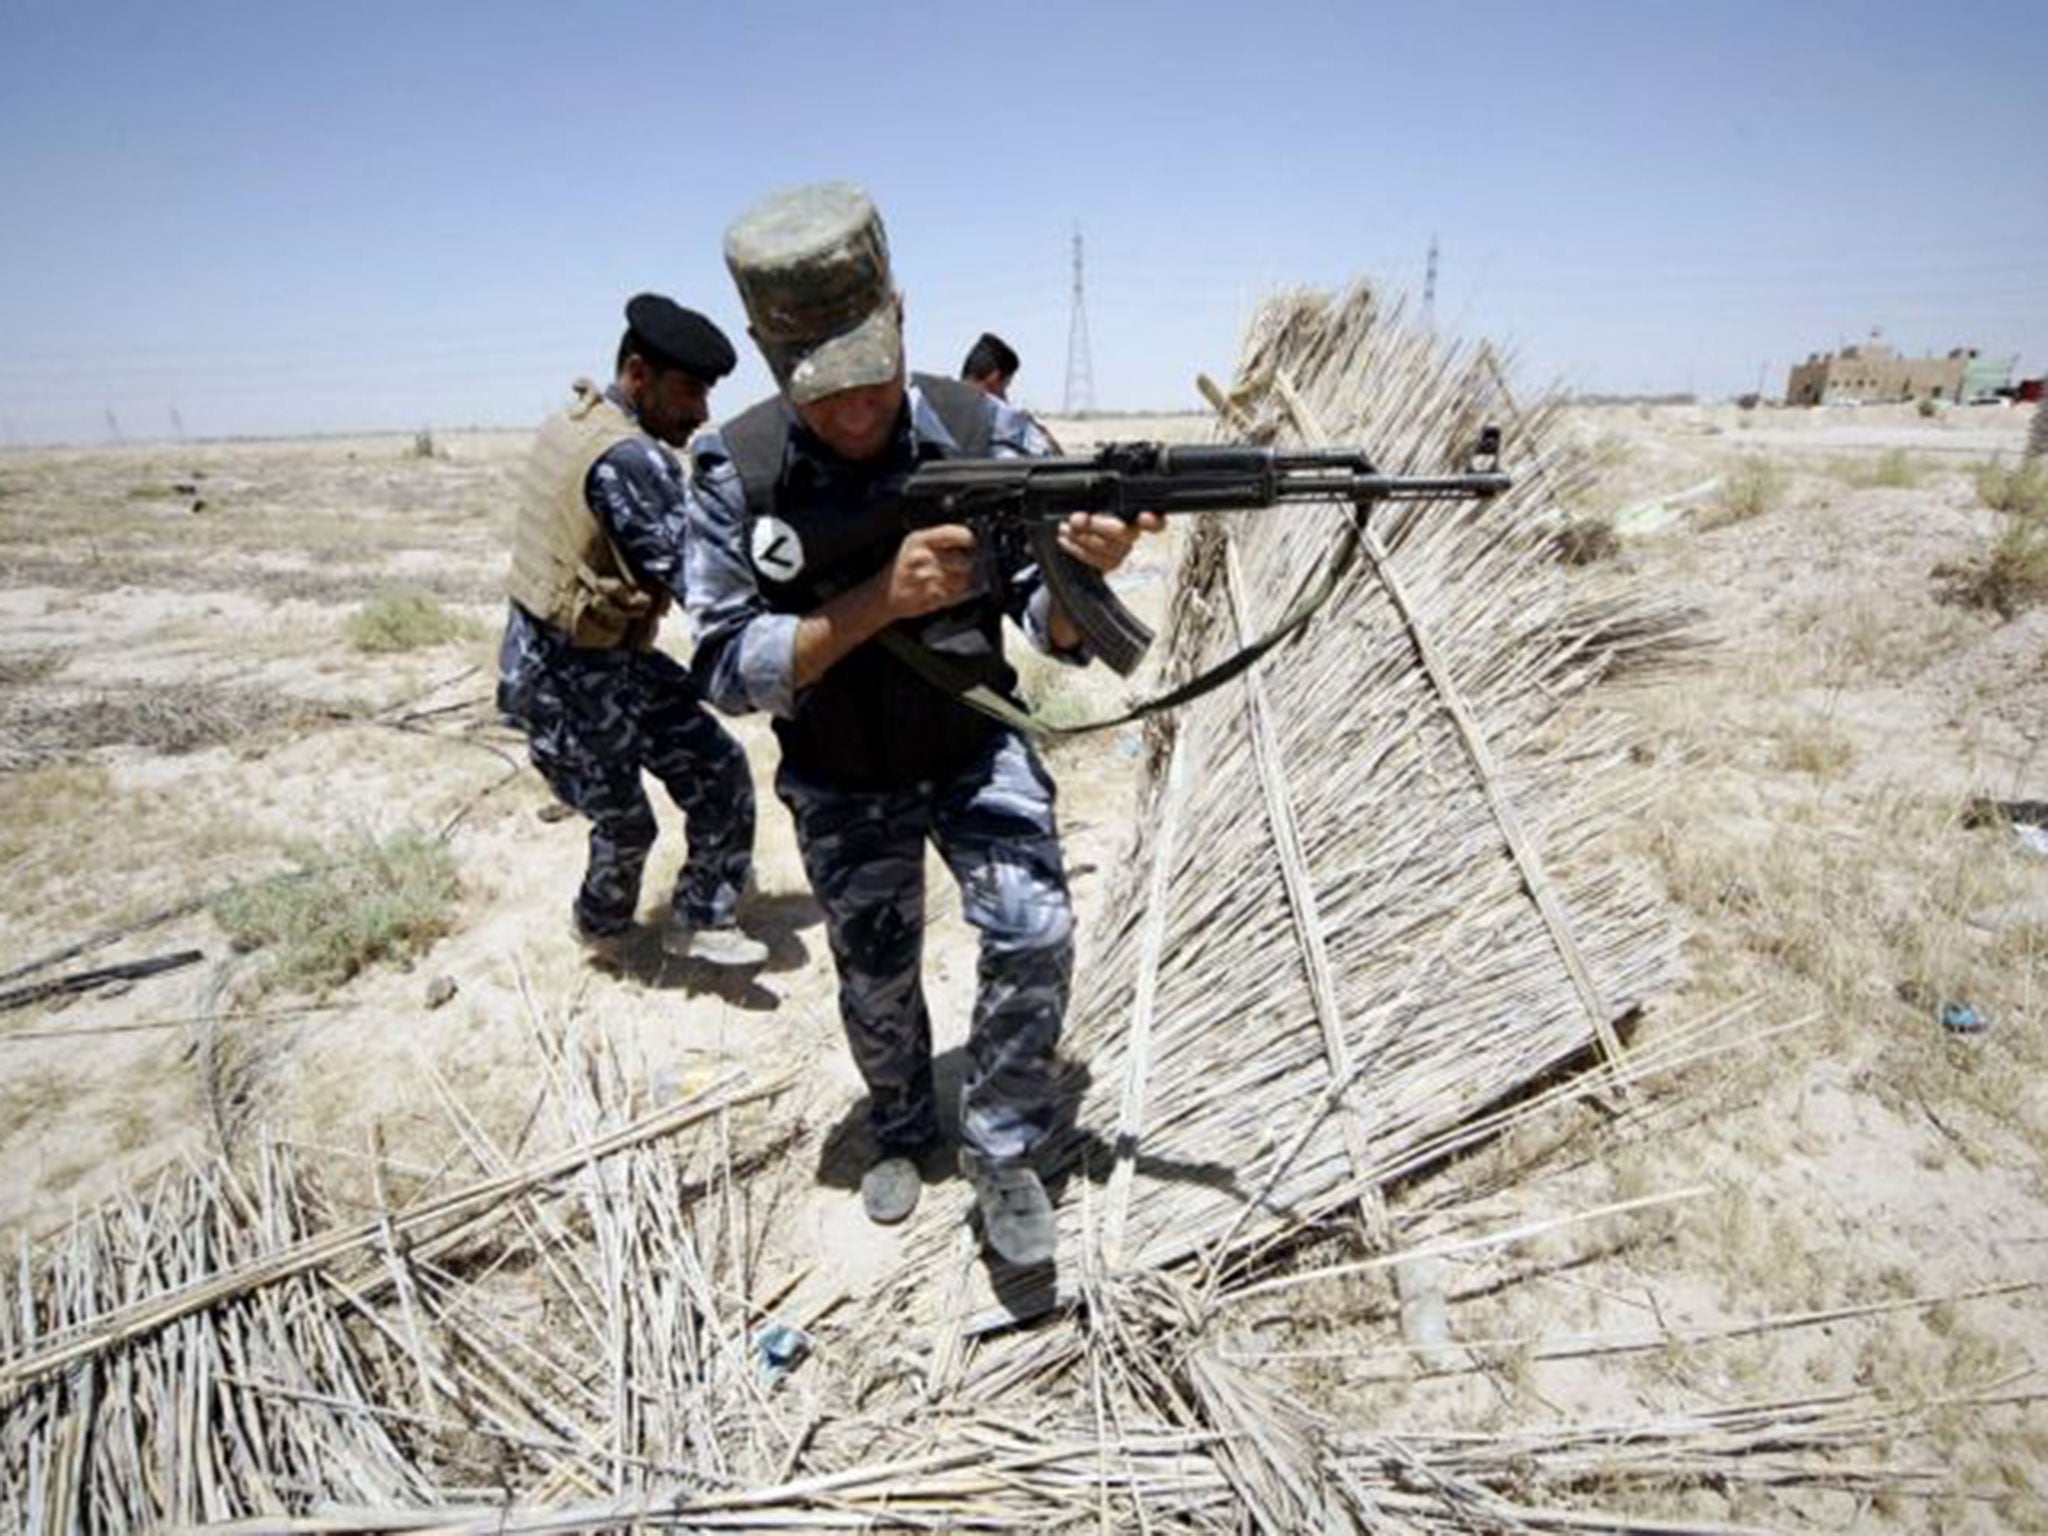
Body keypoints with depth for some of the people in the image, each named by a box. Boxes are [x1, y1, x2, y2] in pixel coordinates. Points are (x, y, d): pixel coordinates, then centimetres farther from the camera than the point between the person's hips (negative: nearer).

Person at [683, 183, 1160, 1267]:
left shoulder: (986, 435, -17)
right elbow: (726, 667, -21)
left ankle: (1001, 1150, 9)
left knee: (1034, 934, -19)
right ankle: (903, 1131, 47)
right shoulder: (735, 471, -19)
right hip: (843, 785, 1)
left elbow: (1056, 635, -13)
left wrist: (1085, 573, -37)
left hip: (975, 748, 0)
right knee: (876, 984, 16)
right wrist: (879, 601, -34)